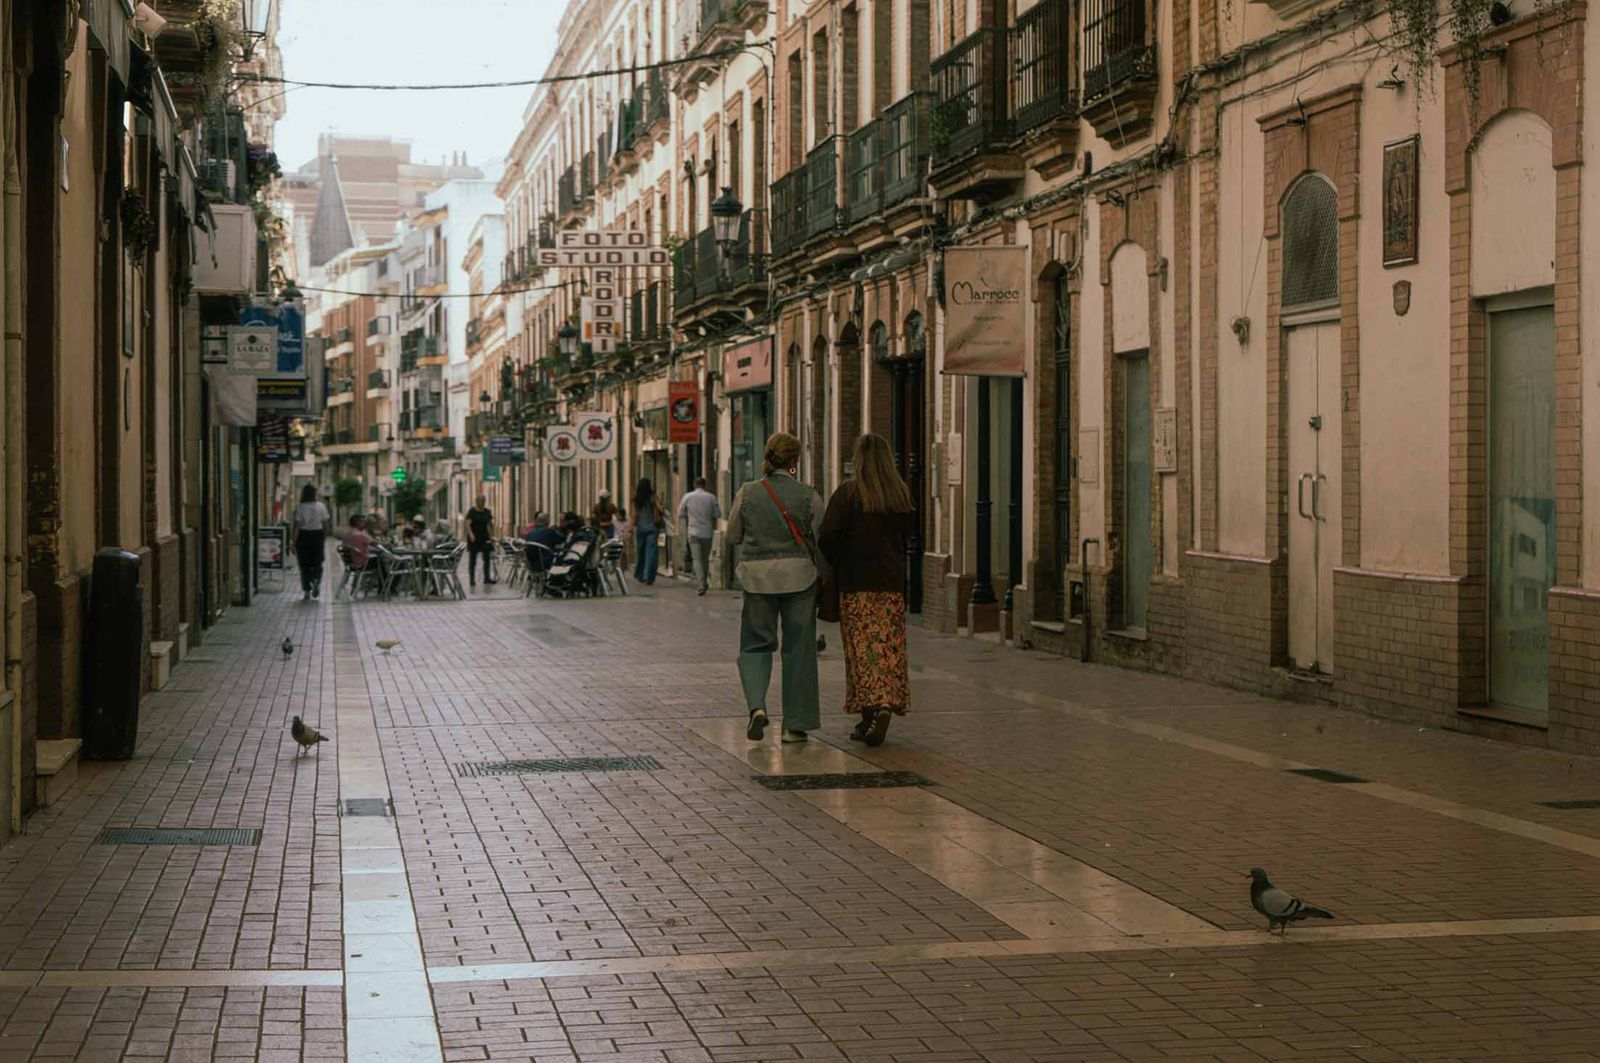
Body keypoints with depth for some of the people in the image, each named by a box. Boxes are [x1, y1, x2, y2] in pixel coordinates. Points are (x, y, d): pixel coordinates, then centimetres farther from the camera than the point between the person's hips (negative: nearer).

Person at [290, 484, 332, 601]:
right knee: (317, 563, 15)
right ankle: (316, 582, -10)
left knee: (304, 565, 7)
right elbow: (325, 524, 1)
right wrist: (324, 538, 12)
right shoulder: (321, 507, -3)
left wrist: (293, 541, -8)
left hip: (303, 536, -1)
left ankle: (307, 592, 5)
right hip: (318, 535, 1)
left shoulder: (299, 508, -9)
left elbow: (296, 526, -12)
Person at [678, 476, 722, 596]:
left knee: (697, 558, -3)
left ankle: (702, 583, -17)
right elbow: (718, 514, 2)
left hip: (693, 531, -1)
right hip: (707, 532, 1)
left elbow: (680, 514, 2)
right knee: (705, 558, 16)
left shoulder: (687, 497, -2)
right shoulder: (711, 497, -1)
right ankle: (705, 581, 24)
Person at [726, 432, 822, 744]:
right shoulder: (807, 496, -7)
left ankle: (756, 704, -13)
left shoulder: (747, 493, -3)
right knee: (798, 649, 8)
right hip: (798, 575, -1)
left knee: (755, 644, 12)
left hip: (757, 577, 1)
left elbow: (733, 536, 6)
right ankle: (795, 724, 10)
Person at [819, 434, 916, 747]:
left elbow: (828, 536, -14)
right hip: (892, 581, 4)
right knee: (889, 646, 7)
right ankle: (886, 707, -8)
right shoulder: (902, 493, 5)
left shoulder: (848, 493, -10)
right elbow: (906, 533, 13)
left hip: (856, 582, -4)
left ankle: (869, 712, -2)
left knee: (863, 649, 2)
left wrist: (832, 566, 1)